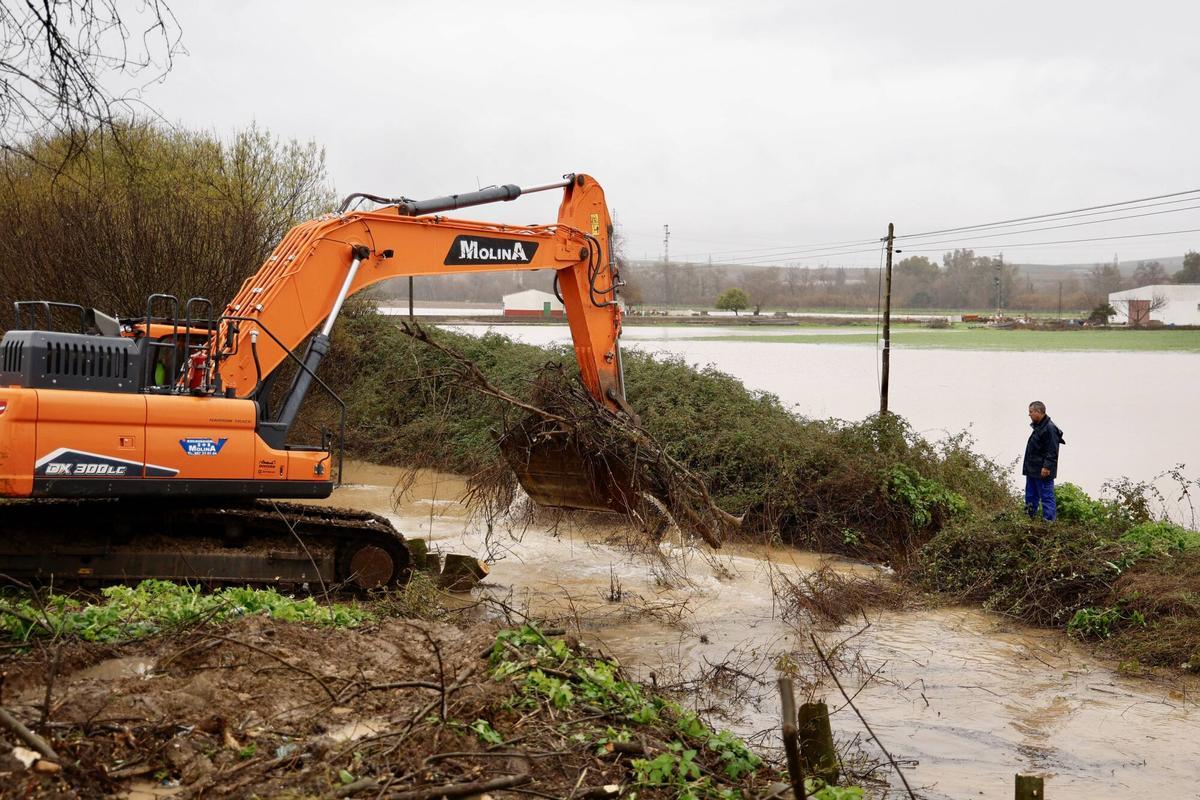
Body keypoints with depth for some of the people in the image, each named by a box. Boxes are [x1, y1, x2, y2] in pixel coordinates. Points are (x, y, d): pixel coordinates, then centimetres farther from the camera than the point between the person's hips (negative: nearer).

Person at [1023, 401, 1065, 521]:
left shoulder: (1049, 428, -17)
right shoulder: (1038, 427, 14)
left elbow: (1052, 451, -21)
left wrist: (1047, 467, -25)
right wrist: (1027, 467, 20)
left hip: (1043, 472, -10)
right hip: (1032, 470, 10)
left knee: (1047, 497, -7)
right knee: (1031, 496, 16)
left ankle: (1049, 521, -5)